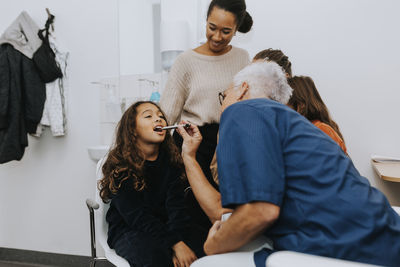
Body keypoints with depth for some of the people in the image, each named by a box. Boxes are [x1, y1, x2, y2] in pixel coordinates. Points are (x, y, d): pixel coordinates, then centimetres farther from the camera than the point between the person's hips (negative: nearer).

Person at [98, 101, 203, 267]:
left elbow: (176, 207, -7)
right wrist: (174, 243, -26)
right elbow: (136, 216, -17)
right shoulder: (119, 165, -9)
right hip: (128, 230, -3)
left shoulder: (170, 160, 1)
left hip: (164, 226, 4)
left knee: (202, 250, -22)